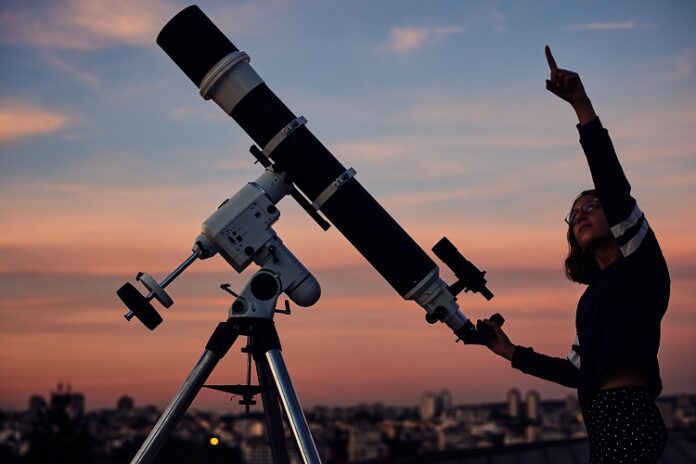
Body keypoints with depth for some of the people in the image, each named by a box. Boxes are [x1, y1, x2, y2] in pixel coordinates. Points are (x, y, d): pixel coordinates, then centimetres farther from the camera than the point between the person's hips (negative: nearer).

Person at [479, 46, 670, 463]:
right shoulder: (597, 292, 25)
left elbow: (616, 187, -14)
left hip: (627, 418, -9)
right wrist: (512, 353, 29)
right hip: (607, 424, 9)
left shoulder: (641, 264, 2)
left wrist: (582, 105, -20)